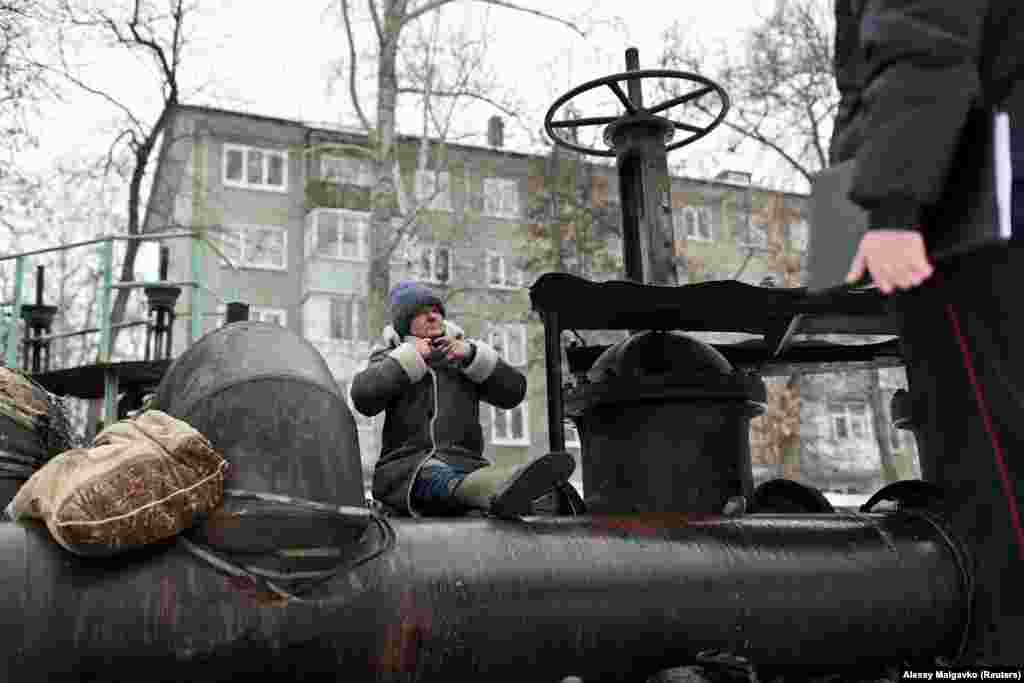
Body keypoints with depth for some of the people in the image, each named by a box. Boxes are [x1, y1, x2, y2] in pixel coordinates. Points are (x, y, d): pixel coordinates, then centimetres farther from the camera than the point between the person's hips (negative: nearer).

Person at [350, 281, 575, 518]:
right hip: (406, 465, -2)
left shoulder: (463, 355, 25)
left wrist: (472, 355, 0)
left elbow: (514, 392, 11)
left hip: (464, 462, 2)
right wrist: (409, 358, -3)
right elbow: (363, 397, -2)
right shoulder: (390, 357, 21)